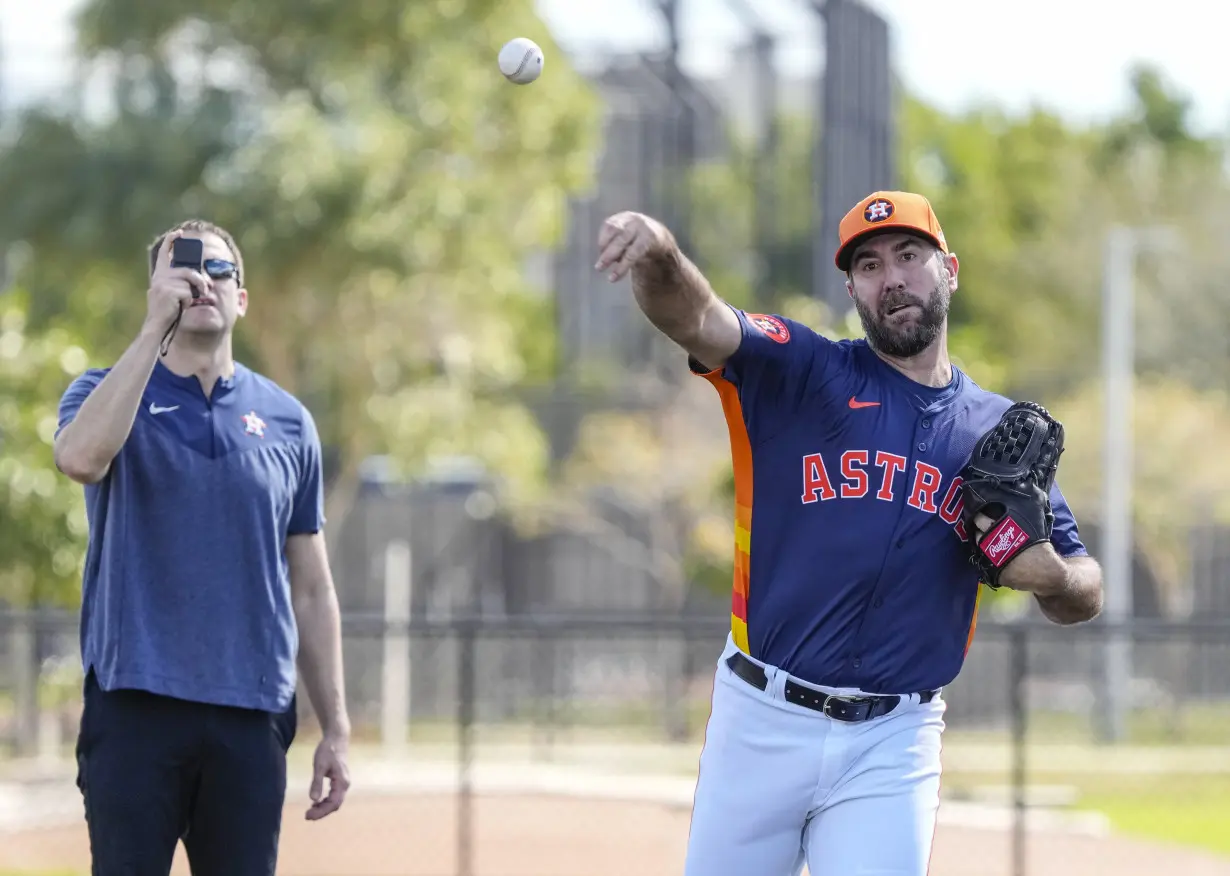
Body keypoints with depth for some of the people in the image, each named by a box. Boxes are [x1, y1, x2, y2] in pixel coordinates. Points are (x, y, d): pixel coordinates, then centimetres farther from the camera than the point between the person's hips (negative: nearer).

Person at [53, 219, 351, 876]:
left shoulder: (288, 421, 13)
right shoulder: (109, 392, 5)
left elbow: (311, 591, 14)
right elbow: (81, 458, -21)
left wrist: (334, 729, 9)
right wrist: (154, 328, -19)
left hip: (252, 718, 3)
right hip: (135, 705, -3)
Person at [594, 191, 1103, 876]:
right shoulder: (801, 372, 2)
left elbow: (1084, 598, 14)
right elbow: (695, 319, -19)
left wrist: (1050, 574, -11)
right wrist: (657, 256, -42)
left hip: (892, 748, 1)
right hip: (761, 725, -1)